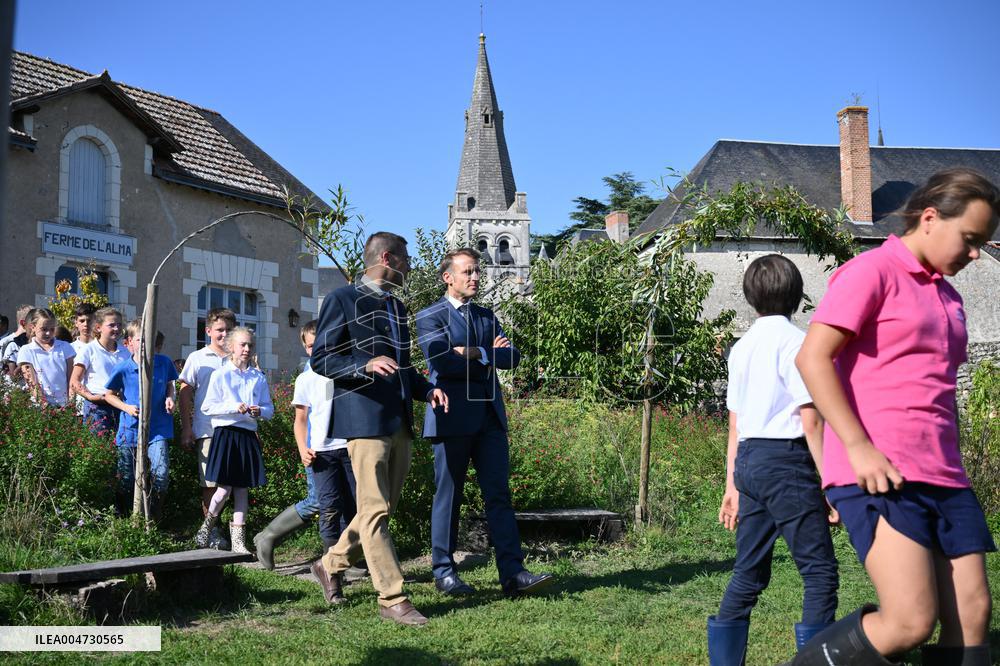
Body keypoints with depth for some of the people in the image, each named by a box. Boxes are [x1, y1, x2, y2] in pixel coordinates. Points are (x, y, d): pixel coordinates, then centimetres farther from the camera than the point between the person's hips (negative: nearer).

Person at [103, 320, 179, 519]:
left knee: (161, 473, -17)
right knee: (126, 480, 9)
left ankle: (153, 519, 2)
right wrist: (126, 407, -10)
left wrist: (169, 398, -5)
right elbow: (108, 395, 6)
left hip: (158, 429, 0)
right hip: (130, 429, 0)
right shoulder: (122, 369, -9)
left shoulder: (164, 363, -5)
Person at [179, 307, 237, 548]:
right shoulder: (197, 359, 5)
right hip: (208, 430, -2)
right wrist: (186, 429, -2)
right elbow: (185, 395, 4)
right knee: (210, 482, 1)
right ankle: (211, 530, 8)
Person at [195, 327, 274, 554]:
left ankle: (237, 541, 10)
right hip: (226, 434, -4)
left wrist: (260, 411, -9)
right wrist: (234, 408, -16)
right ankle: (205, 529, 17)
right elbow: (207, 407, -5)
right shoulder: (220, 375, 0)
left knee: (243, 488, 5)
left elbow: (269, 408, 14)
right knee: (224, 489, -7)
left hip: (249, 435, 4)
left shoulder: (259, 378, 11)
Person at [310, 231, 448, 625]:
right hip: (365, 419, -8)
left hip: (399, 421, 8)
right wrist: (366, 365, -23)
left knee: (382, 509, 11)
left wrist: (426, 390, 9)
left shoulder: (397, 307, 22)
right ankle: (392, 599, -4)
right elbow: (321, 359, -7)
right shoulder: (342, 300, -2)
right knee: (375, 510, -7)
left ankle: (331, 566, 29)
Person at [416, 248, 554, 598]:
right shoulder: (430, 317, -1)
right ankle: (443, 571, 13)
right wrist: (488, 358, -7)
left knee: (499, 494, 0)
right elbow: (442, 362, -16)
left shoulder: (486, 316, 18)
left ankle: (513, 573, -2)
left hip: (490, 416, 5)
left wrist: (475, 352, -10)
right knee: (448, 496, 2)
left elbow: (511, 357, 5)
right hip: (452, 417, -5)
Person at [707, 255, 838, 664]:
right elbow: (810, 420, -12)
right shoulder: (794, 341, -7)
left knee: (749, 573, 12)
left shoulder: (741, 347, 14)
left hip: (748, 461, 7)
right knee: (820, 572, -2)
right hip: (787, 460, -7)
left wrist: (733, 486, 19)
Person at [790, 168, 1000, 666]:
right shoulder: (873, 271, -4)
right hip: (878, 473, -8)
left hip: (943, 477, 8)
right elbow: (813, 358, -12)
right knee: (910, 623, -17)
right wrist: (858, 447, -19)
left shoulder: (948, 296, 21)